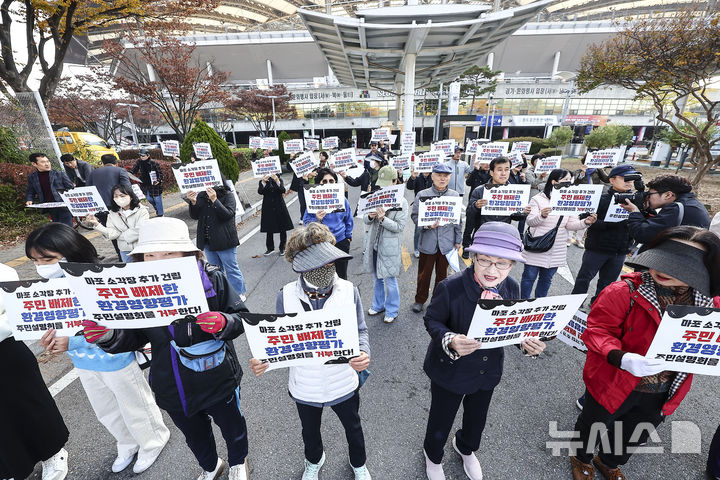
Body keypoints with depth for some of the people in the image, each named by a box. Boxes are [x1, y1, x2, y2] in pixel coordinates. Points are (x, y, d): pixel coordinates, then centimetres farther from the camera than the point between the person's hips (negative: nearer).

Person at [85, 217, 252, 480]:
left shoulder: (213, 279, -23)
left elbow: (242, 318, -16)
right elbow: (134, 337, 0)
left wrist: (223, 323, -38)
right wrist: (109, 336, -20)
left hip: (218, 382, -3)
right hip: (173, 389, 4)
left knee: (232, 427, 24)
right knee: (195, 435, 31)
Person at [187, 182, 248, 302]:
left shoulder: (228, 195, -7)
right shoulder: (201, 196, 7)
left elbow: (228, 214, -19)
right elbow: (194, 216, 4)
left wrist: (214, 200, -27)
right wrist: (193, 202, -14)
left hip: (224, 241, -5)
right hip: (208, 242, 5)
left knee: (231, 269, 4)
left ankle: (239, 294, 20)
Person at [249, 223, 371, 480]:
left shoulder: (349, 291, -22)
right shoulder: (286, 296, -20)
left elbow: (360, 331, -9)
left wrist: (363, 353, -29)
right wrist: (264, 361, -27)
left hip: (343, 384, 0)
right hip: (305, 388, 1)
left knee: (353, 428, 28)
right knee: (310, 431, 32)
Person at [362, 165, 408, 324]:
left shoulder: (401, 201, -10)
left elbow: (400, 226, -14)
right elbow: (365, 219, 6)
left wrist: (383, 219, -26)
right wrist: (370, 216, -17)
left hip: (389, 247, -5)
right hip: (374, 244, 5)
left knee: (390, 281, 6)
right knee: (377, 279, 20)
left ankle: (392, 311, 27)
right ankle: (378, 305, 41)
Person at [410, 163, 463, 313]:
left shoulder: (454, 195, 3)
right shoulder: (422, 195, -4)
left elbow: (458, 219, 8)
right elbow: (415, 215, -2)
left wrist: (458, 240, 8)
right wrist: (427, 224, -20)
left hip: (446, 242, 2)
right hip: (428, 241, -2)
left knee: (442, 273, 15)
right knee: (424, 272, 9)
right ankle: (420, 299, 28)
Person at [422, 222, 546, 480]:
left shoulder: (511, 288, -17)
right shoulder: (450, 288, -33)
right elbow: (432, 320, -19)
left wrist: (526, 341, -21)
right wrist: (450, 341, -38)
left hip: (488, 371, 5)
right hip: (450, 370, -4)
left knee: (477, 419, 32)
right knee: (440, 422, 22)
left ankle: (465, 448, 70)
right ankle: (433, 455, 60)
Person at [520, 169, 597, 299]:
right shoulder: (538, 199, -8)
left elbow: (571, 224, 3)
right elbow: (530, 221, -13)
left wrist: (585, 222, -17)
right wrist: (542, 216, -33)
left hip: (556, 251, 5)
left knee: (547, 278, 16)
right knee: (529, 277, 4)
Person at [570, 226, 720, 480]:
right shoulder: (624, 291, -27)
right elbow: (597, 330, -25)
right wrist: (621, 358, -40)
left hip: (662, 397, 5)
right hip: (613, 385, -5)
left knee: (633, 437, 31)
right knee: (591, 425, 22)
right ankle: (582, 459, 55)